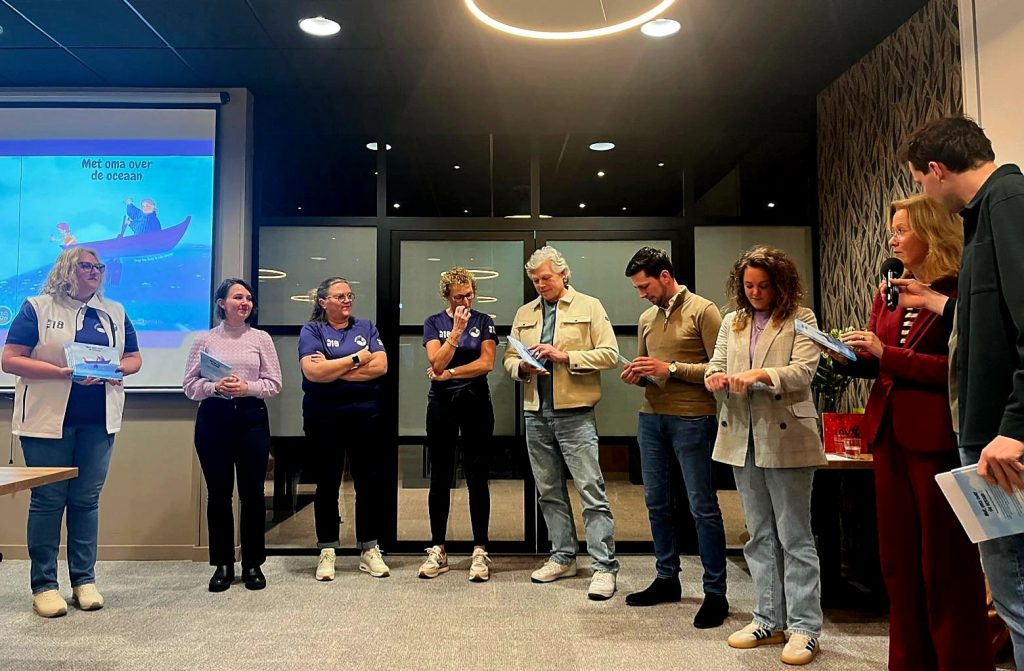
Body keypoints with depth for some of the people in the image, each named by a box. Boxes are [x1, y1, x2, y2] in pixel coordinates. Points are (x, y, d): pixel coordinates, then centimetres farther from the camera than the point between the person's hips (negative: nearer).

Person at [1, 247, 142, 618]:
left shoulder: (115, 312, 12)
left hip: (98, 421, 3)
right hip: (48, 419, -3)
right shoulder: (37, 308, 1)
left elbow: (134, 359, 14)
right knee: (47, 500, 2)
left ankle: (84, 580, 17)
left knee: (87, 500, 7)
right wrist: (63, 372, -18)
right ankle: (44, 584, 13)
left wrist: (111, 368, -8)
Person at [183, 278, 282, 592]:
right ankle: (222, 564, 17)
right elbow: (190, 385, 3)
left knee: (252, 492, 3)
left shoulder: (261, 338, 7)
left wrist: (247, 387, -14)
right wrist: (216, 387, -15)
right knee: (218, 493, 5)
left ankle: (253, 564, 16)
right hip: (214, 417, 0)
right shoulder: (205, 340, 7)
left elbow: (274, 383, 3)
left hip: (251, 417, 0)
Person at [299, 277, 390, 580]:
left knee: (369, 481, 6)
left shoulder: (366, 327, 10)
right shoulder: (311, 330, 2)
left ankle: (369, 549, 17)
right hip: (324, 417, -2)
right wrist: (357, 359, -9)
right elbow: (313, 372, -16)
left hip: (365, 415, 2)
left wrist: (333, 369, -10)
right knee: (327, 484, 6)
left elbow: (380, 366, -5)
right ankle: (327, 552, 17)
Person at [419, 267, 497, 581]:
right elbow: (437, 362, -9)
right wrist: (457, 330, -17)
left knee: (477, 478, 1)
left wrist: (448, 374, -8)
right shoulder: (433, 323, 4)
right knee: (440, 478, 6)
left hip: (476, 403, -1)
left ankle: (480, 551, 7)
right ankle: (437, 550, 15)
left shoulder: (483, 321, 4)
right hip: (442, 405, 1)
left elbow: (486, 363, -7)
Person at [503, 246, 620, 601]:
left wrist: (564, 355, -16)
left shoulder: (589, 306, 1)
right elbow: (509, 358, 16)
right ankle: (563, 558, 26)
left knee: (592, 491, -5)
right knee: (549, 491, 13)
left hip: (574, 414, -5)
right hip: (535, 414, 6)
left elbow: (609, 354, -7)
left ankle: (604, 567, 2)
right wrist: (521, 367, -7)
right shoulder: (524, 313, 15)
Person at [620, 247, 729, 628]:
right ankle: (667, 579, 27)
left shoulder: (702, 311, -6)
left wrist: (671, 369, -18)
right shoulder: (646, 318, 14)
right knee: (657, 502, 13)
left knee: (702, 507, -1)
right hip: (651, 417, 7)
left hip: (692, 420, -7)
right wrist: (634, 376, 1)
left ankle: (715, 593, 9)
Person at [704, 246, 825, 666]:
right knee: (760, 535, 13)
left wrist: (759, 374, -29)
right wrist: (715, 376, -15)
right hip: (743, 439, 6)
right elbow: (716, 364, 9)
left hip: (786, 438, -5)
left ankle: (804, 628, 11)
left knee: (795, 536, 1)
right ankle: (769, 621, 24)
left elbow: (803, 371, -13)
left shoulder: (800, 320, -1)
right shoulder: (732, 322, 14)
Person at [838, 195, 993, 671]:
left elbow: (958, 368, -17)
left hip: (936, 435, -7)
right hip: (888, 433, 7)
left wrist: (888, 352, -19)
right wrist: (852, 357, -4)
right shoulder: (888, 295, 14)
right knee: (897, 554, 13)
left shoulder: (960, 292, -8)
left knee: (945, 559, 3)